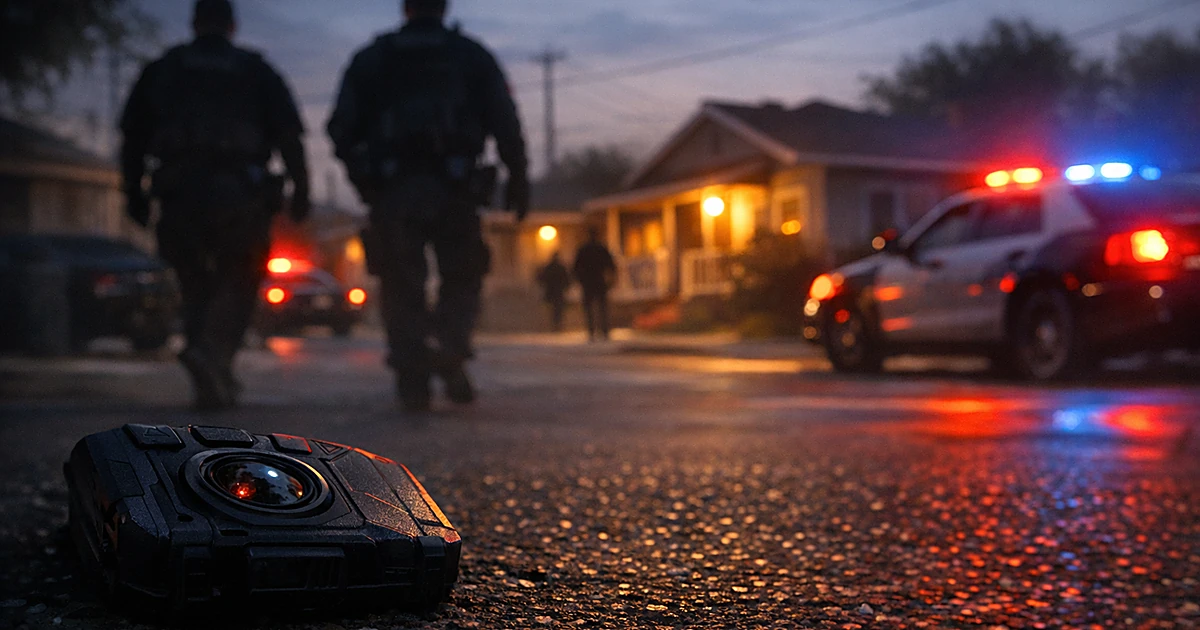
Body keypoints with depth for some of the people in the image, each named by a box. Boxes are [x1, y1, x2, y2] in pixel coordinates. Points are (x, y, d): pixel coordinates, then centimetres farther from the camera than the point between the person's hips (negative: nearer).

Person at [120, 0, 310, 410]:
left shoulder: (163, 69, 17)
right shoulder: (255, 69, 12)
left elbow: (133, 135, 14)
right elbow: (289, 132, 3)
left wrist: (135, 193, 17)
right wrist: (300, 190, 5)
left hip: (179, 193, 2)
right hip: (238, 190, -2)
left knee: (196, 285, 12)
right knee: (238, 283, 1)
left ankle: (211, 383, 3)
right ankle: (212, 351, -24)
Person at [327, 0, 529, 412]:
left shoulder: (371, 59, 11)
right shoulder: (472, 56, 10)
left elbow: (342, 130, 8)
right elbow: (506, 124, 1)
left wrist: (362, 174, 23)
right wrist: (518, 179, 7)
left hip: (391, 192, 1)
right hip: (453, 189, 0)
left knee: (401, 287, 6)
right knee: (461, 280, 11)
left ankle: (413, 380, -2)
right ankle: (451, 355, -11)